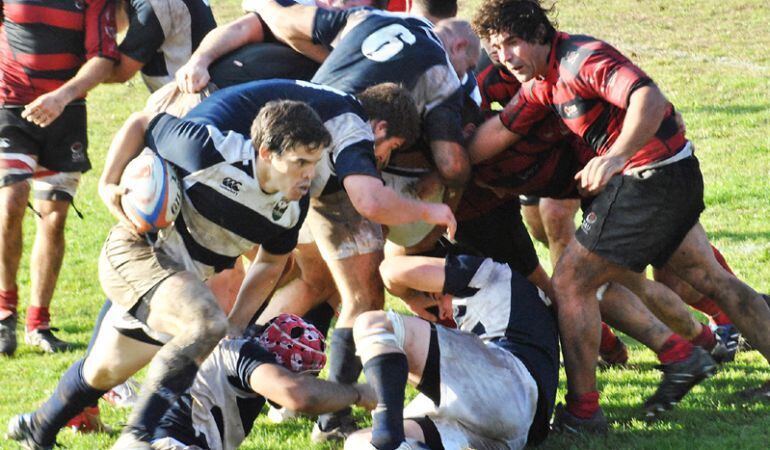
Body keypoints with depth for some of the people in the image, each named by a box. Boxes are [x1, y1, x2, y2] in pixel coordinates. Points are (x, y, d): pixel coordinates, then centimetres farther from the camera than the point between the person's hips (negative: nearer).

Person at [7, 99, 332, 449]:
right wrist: (108, 184, -15)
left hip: (188, 276, 8)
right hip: (137, 249, -7)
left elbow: (271, 263, 10)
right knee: (207, 326, -33)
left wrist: (236, 325, 1)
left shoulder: (293, 206, -9)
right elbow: (140, 124, -10)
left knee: (105, 371, 23)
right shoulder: (213, 152, -27)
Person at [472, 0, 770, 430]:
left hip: (651, 180, -10)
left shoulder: (582, 59, -22)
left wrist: (615, 156, -44)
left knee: (571, 283, -5)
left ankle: (583, 410, -1)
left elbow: (649, 100, -35)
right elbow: (501, 131, 10)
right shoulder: (544, 79, 8)